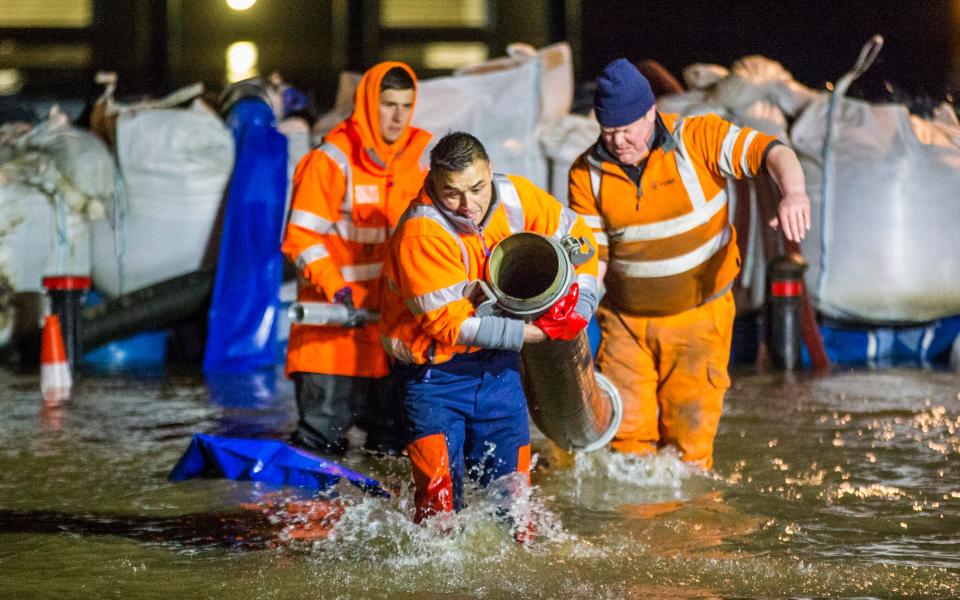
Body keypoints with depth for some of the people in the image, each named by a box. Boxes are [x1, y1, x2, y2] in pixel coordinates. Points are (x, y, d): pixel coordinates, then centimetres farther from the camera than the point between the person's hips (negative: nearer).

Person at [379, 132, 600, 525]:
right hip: (434, 372, -5)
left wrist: (579, 307, -4)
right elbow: (454, 324, -25)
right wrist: (539, 332, -25)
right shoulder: (421, 235, -25)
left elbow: (575, 236, 9)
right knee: (440, 498, -14)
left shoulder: (514, 196, -8)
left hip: (496, 364, 5)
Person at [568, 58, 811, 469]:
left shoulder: (698, 138, -12)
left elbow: (771, 152, -20)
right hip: (625, 322, 2)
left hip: (699, 317, -2)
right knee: (625, 434, -4)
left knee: (689, 437, -1)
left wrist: (793, 192, -41)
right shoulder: (587, 174, -5)